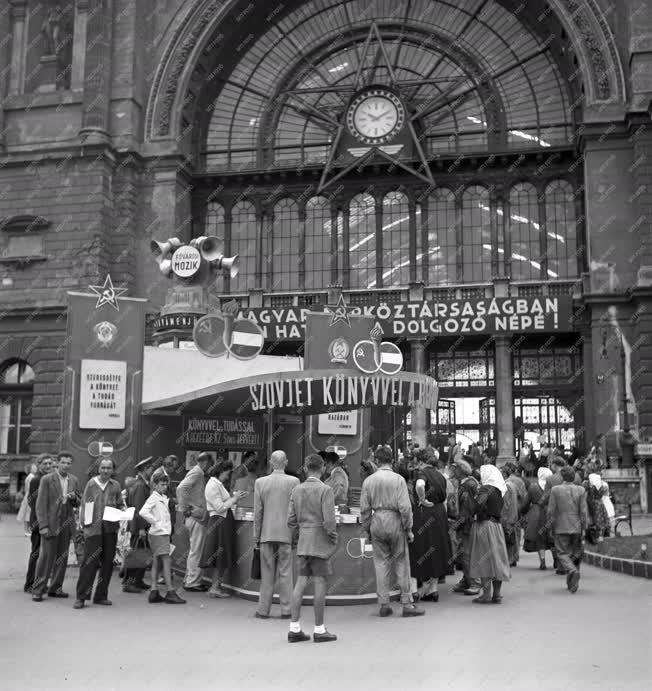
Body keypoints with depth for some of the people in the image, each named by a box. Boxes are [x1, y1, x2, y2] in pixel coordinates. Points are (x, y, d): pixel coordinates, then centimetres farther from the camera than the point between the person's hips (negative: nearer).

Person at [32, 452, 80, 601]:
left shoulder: (74, 480, 10)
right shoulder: (47, 479, -5)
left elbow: (79, 503, 15)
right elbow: (41, 504, -7)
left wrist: (74, 497, -8)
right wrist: (43, 526, -13)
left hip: (66, 524, 5)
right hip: (51, 523, -5)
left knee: (62, 557, 8)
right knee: (46, 556, -5)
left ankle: (55, 588, 17)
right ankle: (38, 590, 2)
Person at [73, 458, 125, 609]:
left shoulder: (115, 485, 9)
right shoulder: (92, 483, 2)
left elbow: (120, 504, 19)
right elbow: (84, 504, 3)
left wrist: (123, 510, -2)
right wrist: (83, 523, -3)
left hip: (110, 528, 4)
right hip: (93, 527, -3)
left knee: (107, 562, 6)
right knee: (90, 562, -6)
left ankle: (101, 596, 17)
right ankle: (81, 596, 3)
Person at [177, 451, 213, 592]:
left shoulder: (196, 472, 17)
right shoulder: (197, 473, -13)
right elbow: (181, 488, -27)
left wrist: (183, 507, 19)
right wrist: (185, 508, -21)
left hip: (194, 517, 10)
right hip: (197, 517, -10)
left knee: (193, 550, 16)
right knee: (196, 551, -5)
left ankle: (189, 579, 23)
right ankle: (192, 582, -1)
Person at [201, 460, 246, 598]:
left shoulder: (218, 484, 17)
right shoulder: (213, 485, -14)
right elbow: (220, 507, -19)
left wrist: (235, 498, 6)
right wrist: (234, 498, -12)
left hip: (224, 522, 10)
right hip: (219, 523, -10)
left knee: (222, 557, 11)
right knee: (221, 556, -6)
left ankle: (217, 586, 15)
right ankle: (215, 588, -1)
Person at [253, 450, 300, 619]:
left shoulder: (260, 482, 0)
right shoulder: (294, 481, -5)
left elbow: (257, 513, 2)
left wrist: (256, 536, 9)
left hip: (267, 535, 1)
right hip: (286, 534, -1)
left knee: (267, 574, 9)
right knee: (285, 573, 5)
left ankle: (263, 610, 12)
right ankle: (286, 610, 7)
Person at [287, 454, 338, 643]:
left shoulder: (296, 490, 5)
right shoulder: (325, 490, -12)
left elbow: (291, 520, 7)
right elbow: (329, 521, -17)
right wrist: (334, 541, -3)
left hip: (303, 542, 6)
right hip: (320, 543, -6)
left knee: (301, 583, 7)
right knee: (320, 583, 0)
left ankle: (294, 629, 8)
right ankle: (319, 630, 5)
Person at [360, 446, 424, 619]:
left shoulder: (368, 481, 2)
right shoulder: (398, 479, -7)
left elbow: (364, 509, 4)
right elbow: (404, 507, -10)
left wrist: (367, 530, 13)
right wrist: (408, 529, -2)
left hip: (377, 523, 3)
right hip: (395, 522, -3)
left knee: (381, 564, 9)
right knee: (401, 564, 5)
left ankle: (384, 605, 12)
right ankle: (407, 604, 8)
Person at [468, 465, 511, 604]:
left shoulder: (486, 489, -11)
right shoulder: (498, 490, 12)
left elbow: (479, 504, -26)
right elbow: (499, 510, 12)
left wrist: (473, 515, -13)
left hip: (484, 525, -7)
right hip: (496, 525, 7)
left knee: (484, 559, -2)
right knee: (497, 558, 10)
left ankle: (486, 594, -2)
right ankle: (497, 594, 14)